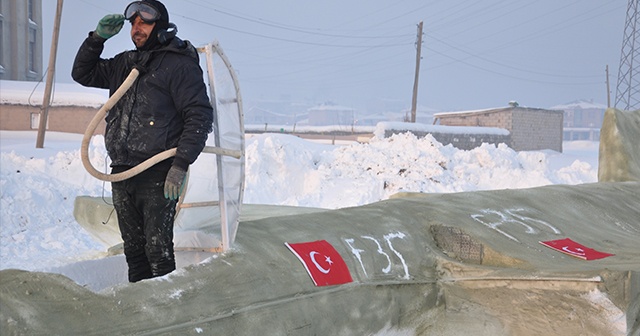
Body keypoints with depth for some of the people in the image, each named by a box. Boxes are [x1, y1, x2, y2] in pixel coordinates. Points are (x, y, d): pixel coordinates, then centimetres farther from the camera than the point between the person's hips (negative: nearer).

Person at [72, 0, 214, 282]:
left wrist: (180, 165, -17)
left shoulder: (179, 64, -4)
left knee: (158, 251, -10)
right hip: (122, 173, 7)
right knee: (134, 249, 13)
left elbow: (200, 116, -10)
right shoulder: (125, 64, 17)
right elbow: (83, 73, 26)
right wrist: (98, 37, 9)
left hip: (158, 175, -7)